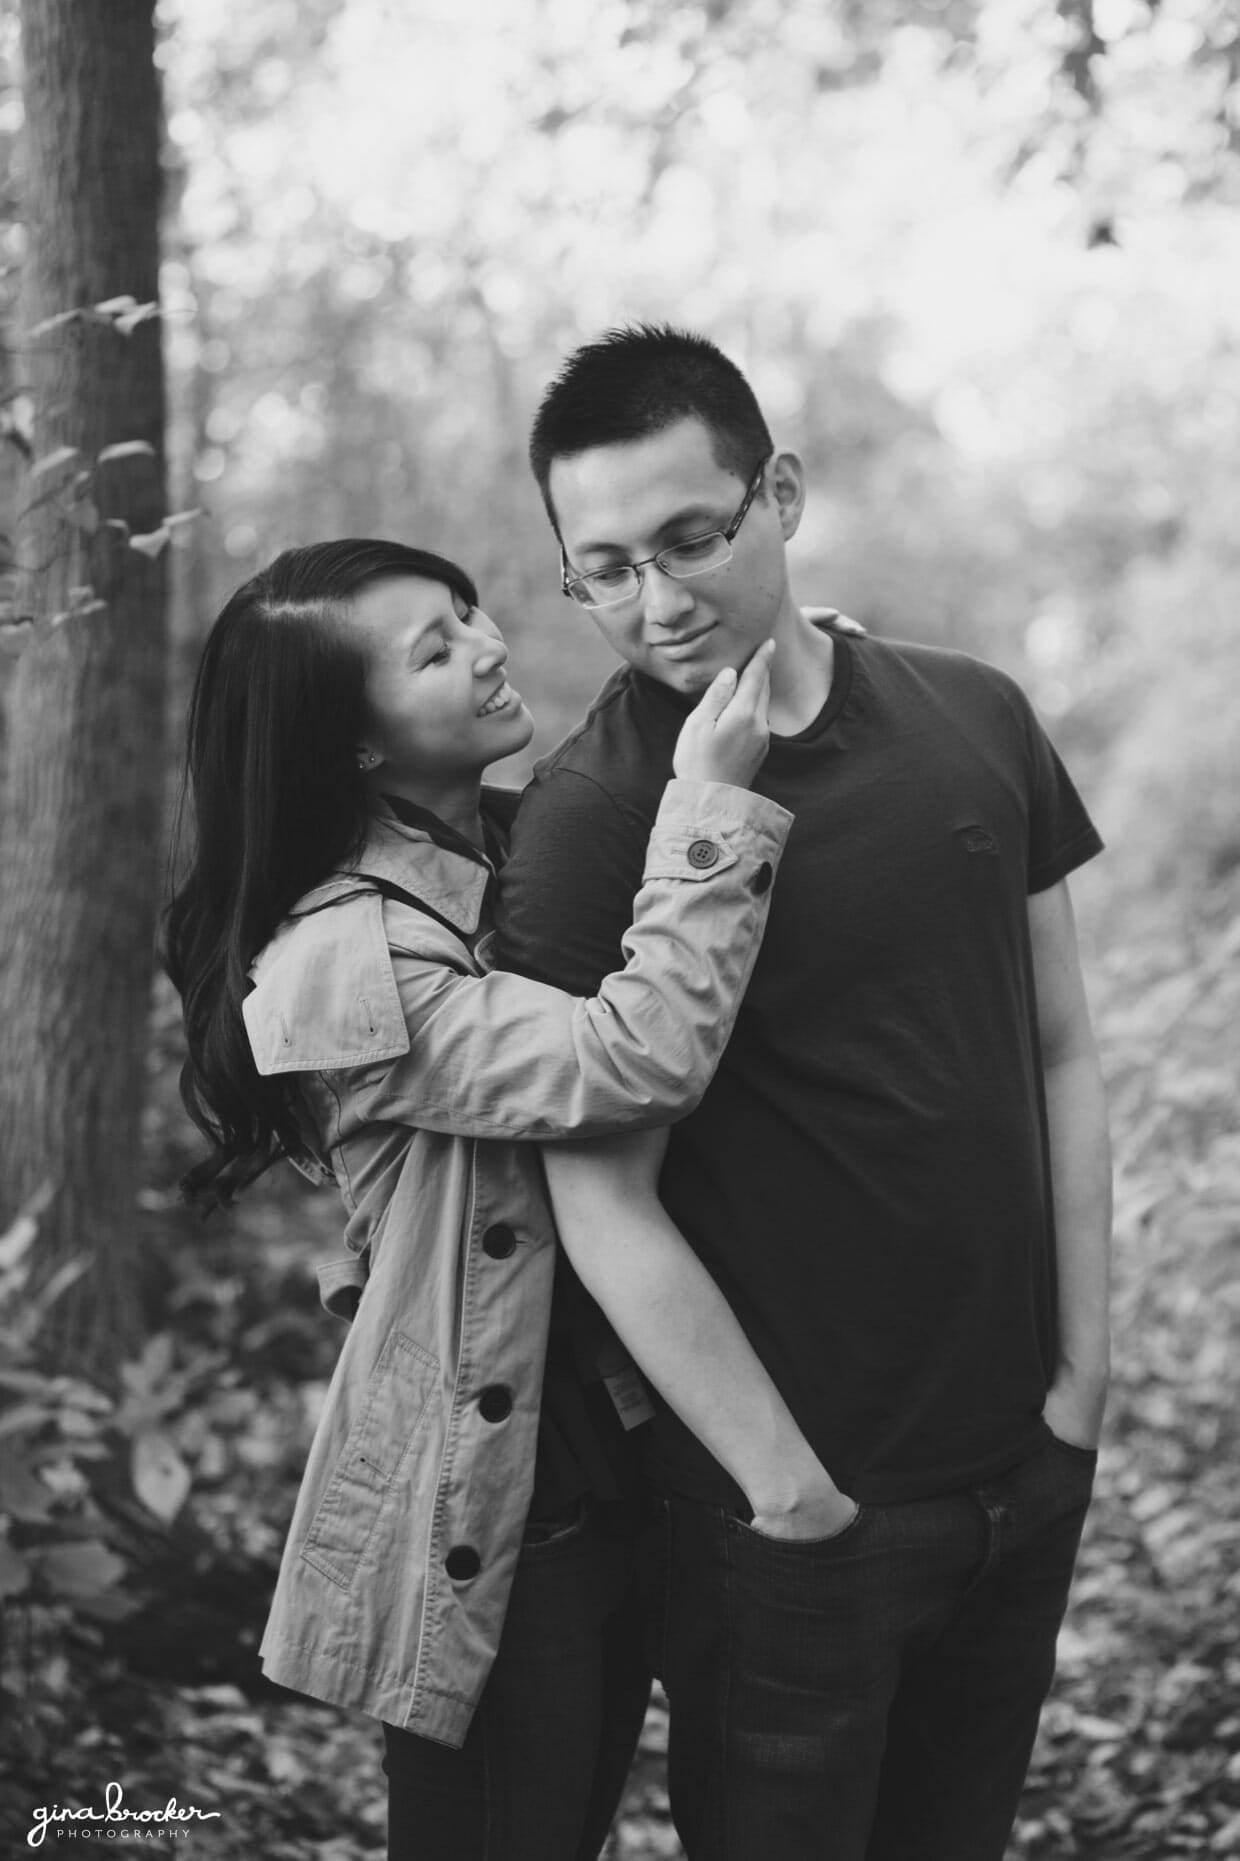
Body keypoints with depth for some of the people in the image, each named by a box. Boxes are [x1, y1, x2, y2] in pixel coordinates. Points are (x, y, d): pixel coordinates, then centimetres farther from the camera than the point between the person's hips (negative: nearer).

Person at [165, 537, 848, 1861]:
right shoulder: (343, 958, -22)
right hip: (482, 1508, -7)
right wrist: (711, 803, -26)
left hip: (615, 1456, 7)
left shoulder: (530, 852, 3)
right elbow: (637, 1061, -33)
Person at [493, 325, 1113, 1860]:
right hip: (795, 1507, -4)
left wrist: (1086, 1365, 1)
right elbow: (605, 1207, -15)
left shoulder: (975, 721, 0)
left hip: (1027, 1466, 5)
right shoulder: (584, 820, -14)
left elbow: (1060, 1057, 6)